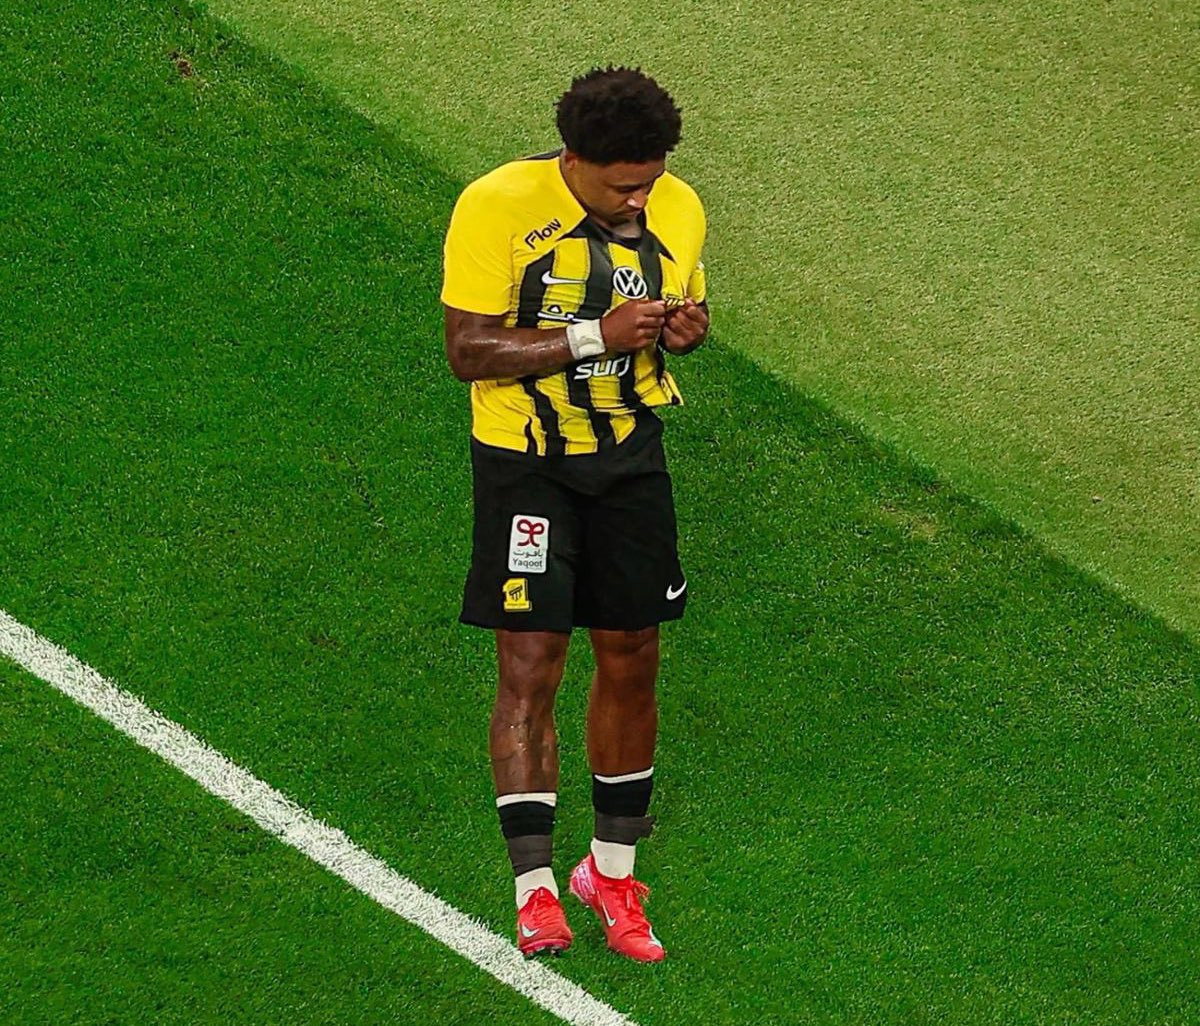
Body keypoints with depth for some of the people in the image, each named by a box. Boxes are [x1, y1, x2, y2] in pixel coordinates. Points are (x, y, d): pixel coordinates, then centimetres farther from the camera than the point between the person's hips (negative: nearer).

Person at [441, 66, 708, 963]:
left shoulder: (678, 209, -2)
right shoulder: (497, 207, -17)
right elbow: (467, 350, -18)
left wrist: (686, 327, -10)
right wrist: (594, 335, -26)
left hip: (630, 456, 5)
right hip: (525, 462, -4)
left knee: (632, 662, 8)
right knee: (530, 670, -8)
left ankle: (613, 871, 24)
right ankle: (535, 891, -5)